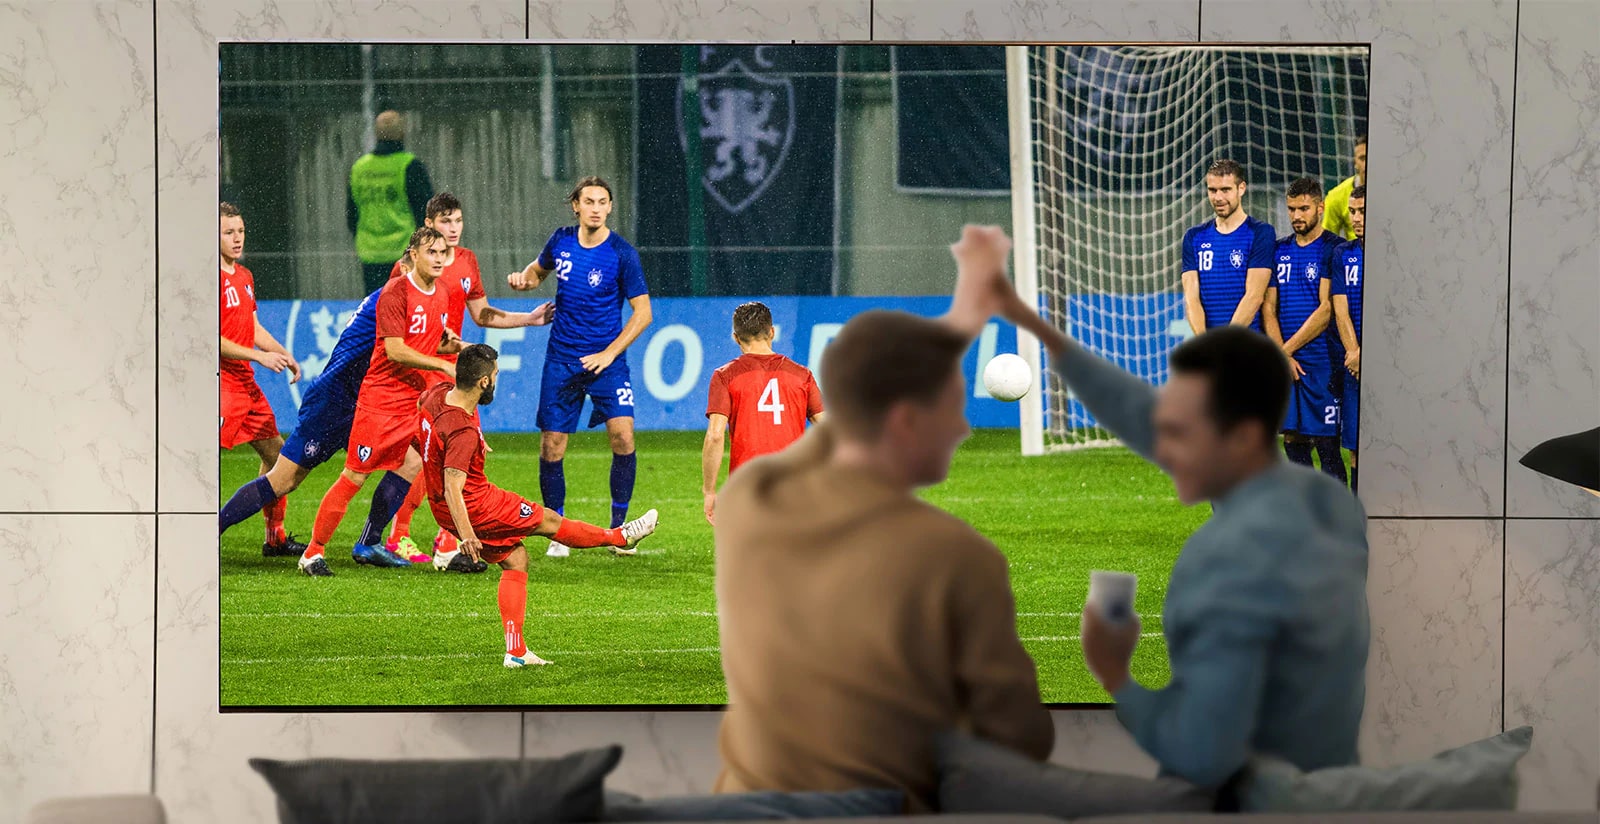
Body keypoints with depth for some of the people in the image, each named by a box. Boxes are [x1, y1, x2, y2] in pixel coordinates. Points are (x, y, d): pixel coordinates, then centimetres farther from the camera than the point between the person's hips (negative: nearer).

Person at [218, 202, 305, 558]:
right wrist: (259, 356, -19)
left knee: (276, 452, 16)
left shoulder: (244, 276, 15)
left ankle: (275, 537, 26)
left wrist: (284, 355, 11)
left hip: (246, 382, 10)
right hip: (220, 380, -10)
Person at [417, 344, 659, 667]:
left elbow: (421, 401, 21)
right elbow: (452, 488, -36)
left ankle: (515, 651, 13)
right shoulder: (464, 432, -32)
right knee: (549, 521, 10)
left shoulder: (438, 393, -5)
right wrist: (467, 535, -39)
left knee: (515, 558, 16)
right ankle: (620, 536, 32)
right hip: (475, 507, -10)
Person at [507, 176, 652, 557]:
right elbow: (539, 269, 23)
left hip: (606, 361, -3)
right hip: (561, 360, 3)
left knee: (622, 435, -18)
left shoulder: (621, 253, -10)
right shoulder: (561, 241, 1)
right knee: (551, 446, 0)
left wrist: (609, 353, -13)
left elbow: (642, 312, -6)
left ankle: (618, 527, -3)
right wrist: (524, 278, -1)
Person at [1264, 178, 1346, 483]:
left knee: (1326, 445, -4)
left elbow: (1326, 310, -10)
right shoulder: (1280, 250, 14)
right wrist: (1282, 356, -3)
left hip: (1322, 362, -5)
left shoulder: (1333, 249, -4)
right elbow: (1268, 308, 10)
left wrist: (1285, 350, -9)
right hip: (1286, 365, 5)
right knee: (1293, 442, 7)